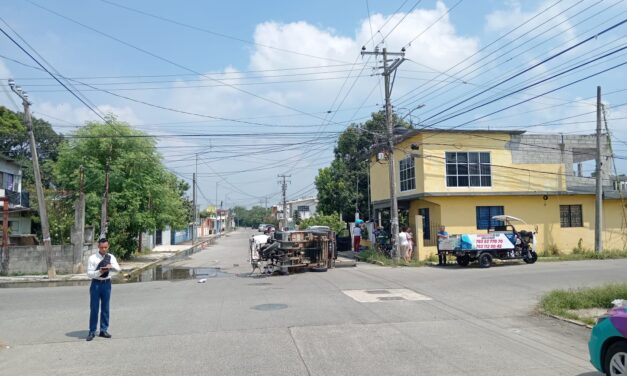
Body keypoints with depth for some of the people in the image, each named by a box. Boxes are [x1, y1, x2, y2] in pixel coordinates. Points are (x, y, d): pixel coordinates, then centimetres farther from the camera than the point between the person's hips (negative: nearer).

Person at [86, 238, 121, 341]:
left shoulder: (111, 257, 2)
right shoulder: (92, 258, -6)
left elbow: (118, 269, -9)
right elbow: (89, 274, -9)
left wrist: (111, 266, -30)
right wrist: (99, 272, -26)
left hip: (107, 283, 3)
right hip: (96, 283, -3)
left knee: (105, 308, 9)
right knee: (94, 309, 2)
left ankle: (104, 330, 19)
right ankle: (92, 331, 12)